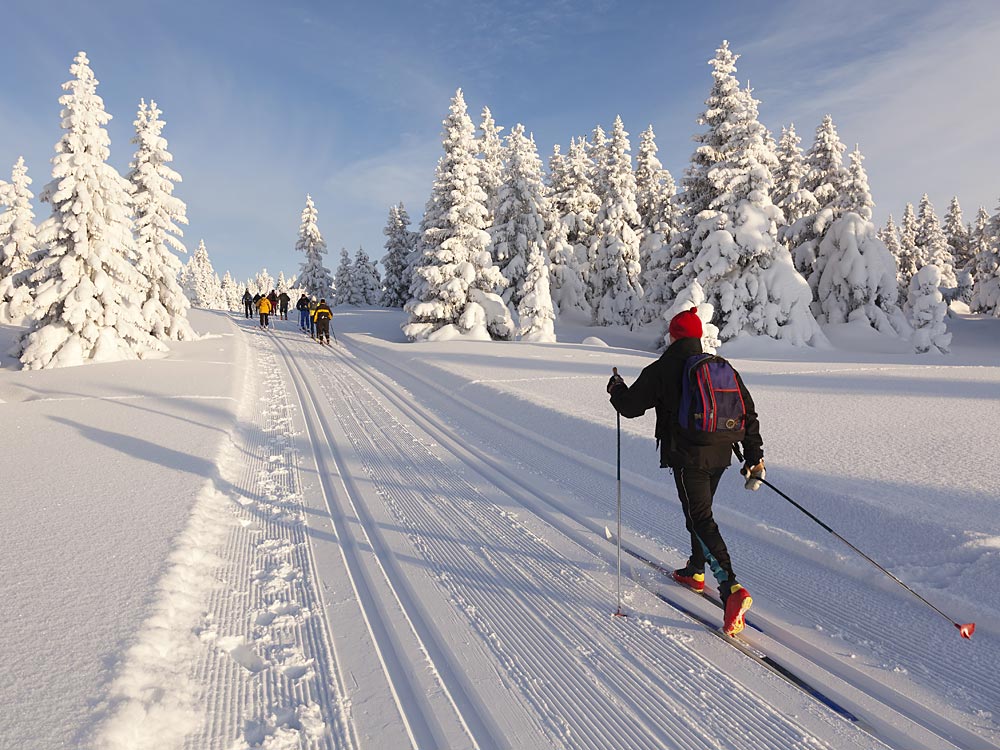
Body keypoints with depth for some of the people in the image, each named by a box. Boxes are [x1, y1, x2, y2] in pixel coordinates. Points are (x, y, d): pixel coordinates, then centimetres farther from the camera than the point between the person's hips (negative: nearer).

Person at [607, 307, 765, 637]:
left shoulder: (662, 370, -8)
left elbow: (631, 406, -2)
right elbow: (748, 413, 8)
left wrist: (616, 388, 19)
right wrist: (754, 455, 13)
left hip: (687, 457, -7)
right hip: (720, 455, 7)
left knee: (701, 520, -8)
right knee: (700, 512, 24)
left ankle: (731, 588, -23)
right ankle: (695, 572, 39)